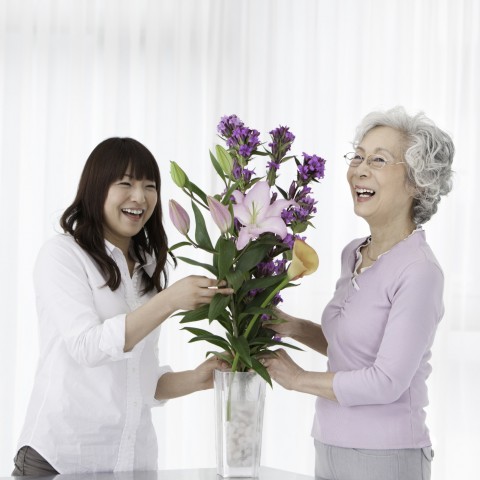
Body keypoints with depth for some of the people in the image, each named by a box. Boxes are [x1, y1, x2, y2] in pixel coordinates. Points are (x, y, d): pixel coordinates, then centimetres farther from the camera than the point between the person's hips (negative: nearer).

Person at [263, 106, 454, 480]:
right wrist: (291, 327, 3)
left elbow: (387, 382, -20)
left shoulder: (419, 272, -17)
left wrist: (297, 378, -9)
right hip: (332, 450, 7)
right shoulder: (353, 255, 6)